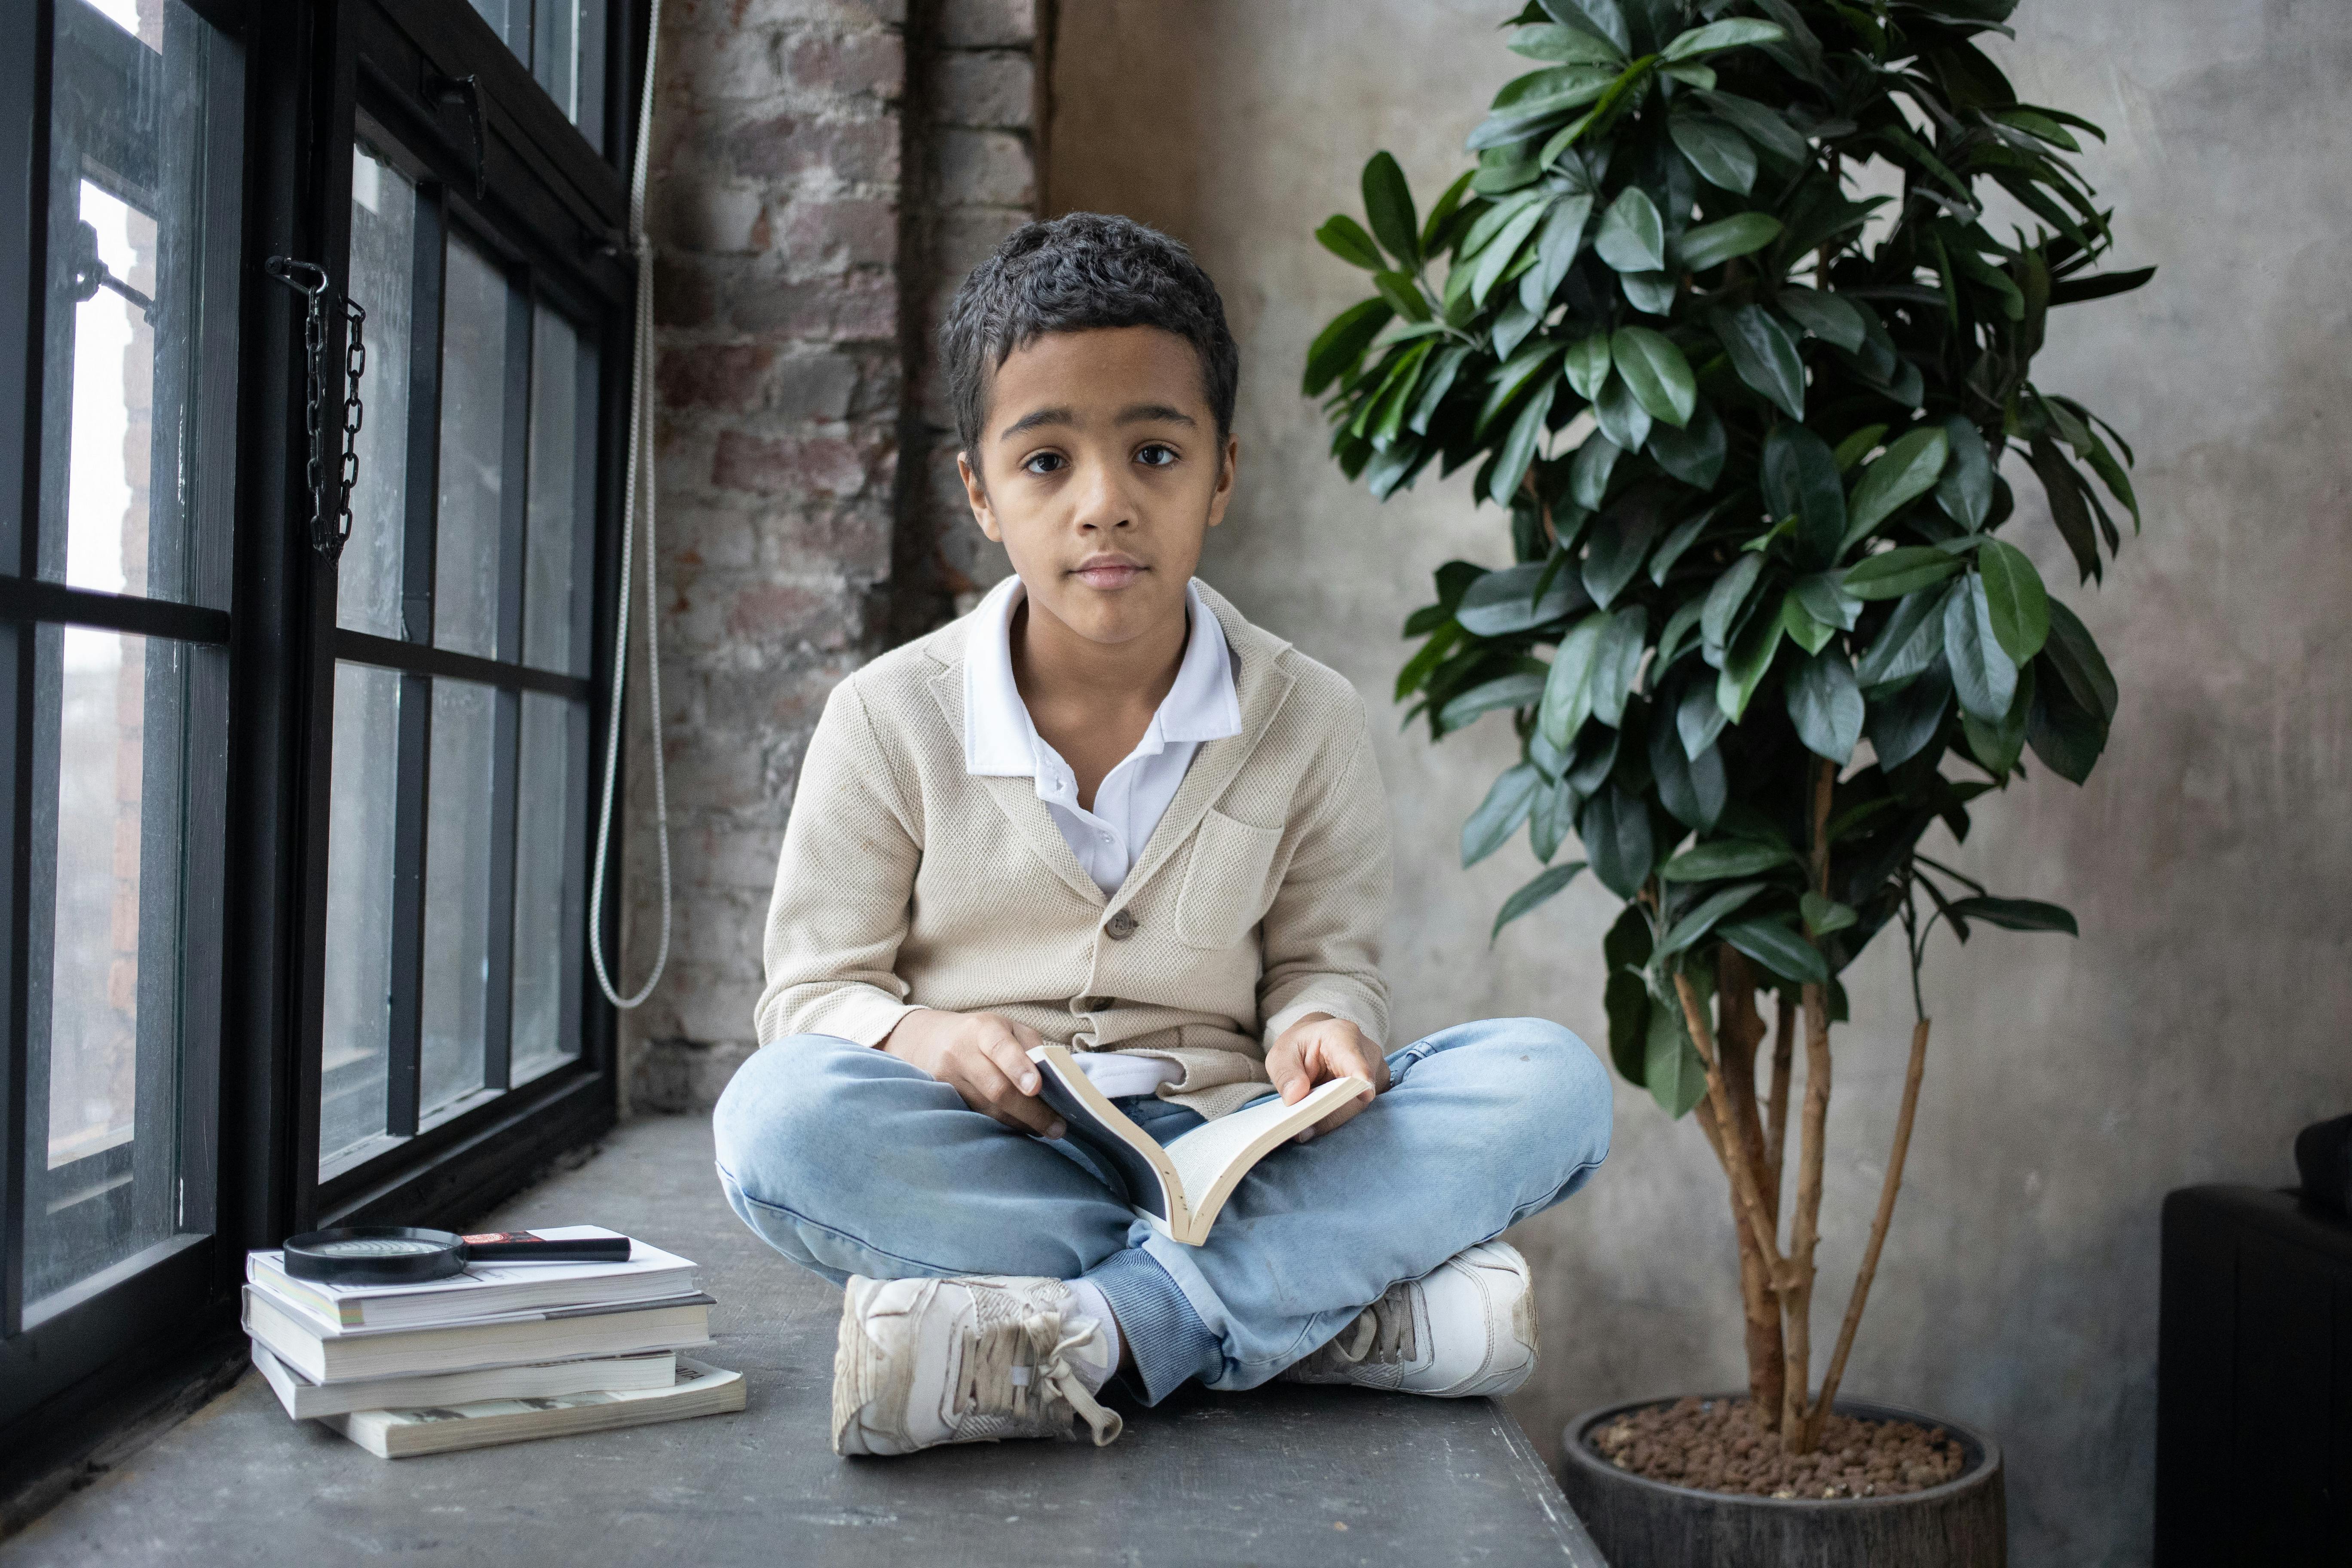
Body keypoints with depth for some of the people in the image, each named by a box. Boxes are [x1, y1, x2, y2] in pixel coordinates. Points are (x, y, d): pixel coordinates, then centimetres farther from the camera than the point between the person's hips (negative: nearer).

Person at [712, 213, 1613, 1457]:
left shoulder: (1309, 722, 3)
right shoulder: (890, 716, 0)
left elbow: (1324, 959, 11)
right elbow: (811, 989, 3)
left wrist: (1317, 1027, -14)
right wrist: (922, 1039, -20)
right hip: (981, 1160, -1)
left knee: (1551, 1084, -21)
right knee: (779, 1114, -34)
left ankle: (1083, 1337, -31)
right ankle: (1340, 1296, -28)